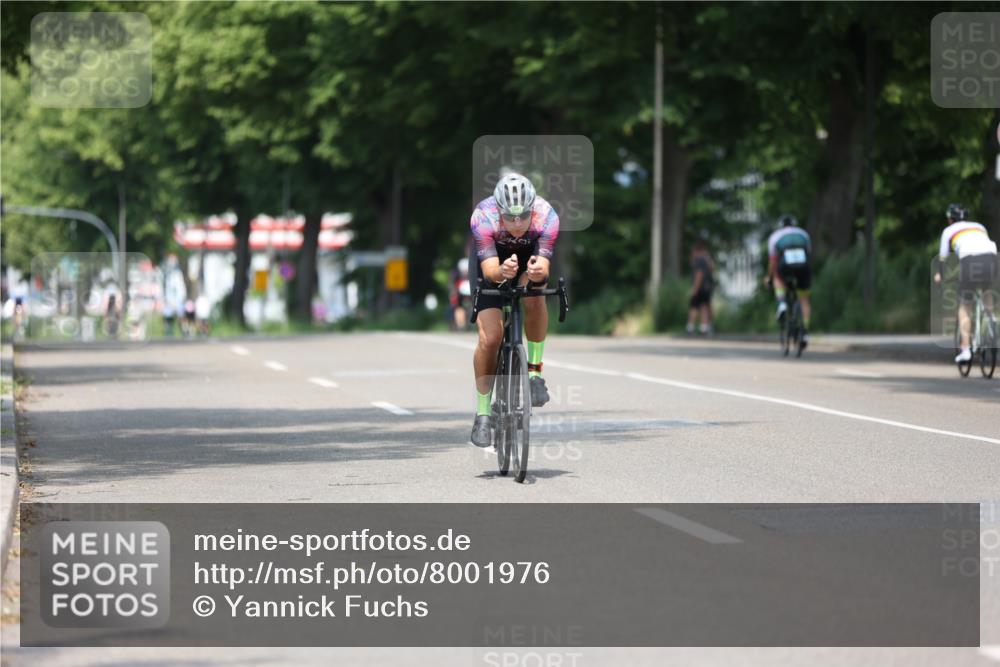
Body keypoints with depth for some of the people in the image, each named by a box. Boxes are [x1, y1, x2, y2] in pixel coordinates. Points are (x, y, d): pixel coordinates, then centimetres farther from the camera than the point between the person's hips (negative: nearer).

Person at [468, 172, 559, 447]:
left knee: (533, 295, -34)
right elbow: (489, 271, -41)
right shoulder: (483, 216, -36)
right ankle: (482, 413, 2)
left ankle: (534, 371, -16)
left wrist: (538, 271, -62)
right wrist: (502, 272, -63)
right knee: (489, 338, -15)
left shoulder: (546, 216, -35)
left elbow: (544, 269, -39)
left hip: (531, 257, 1)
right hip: (494, 263, -1)